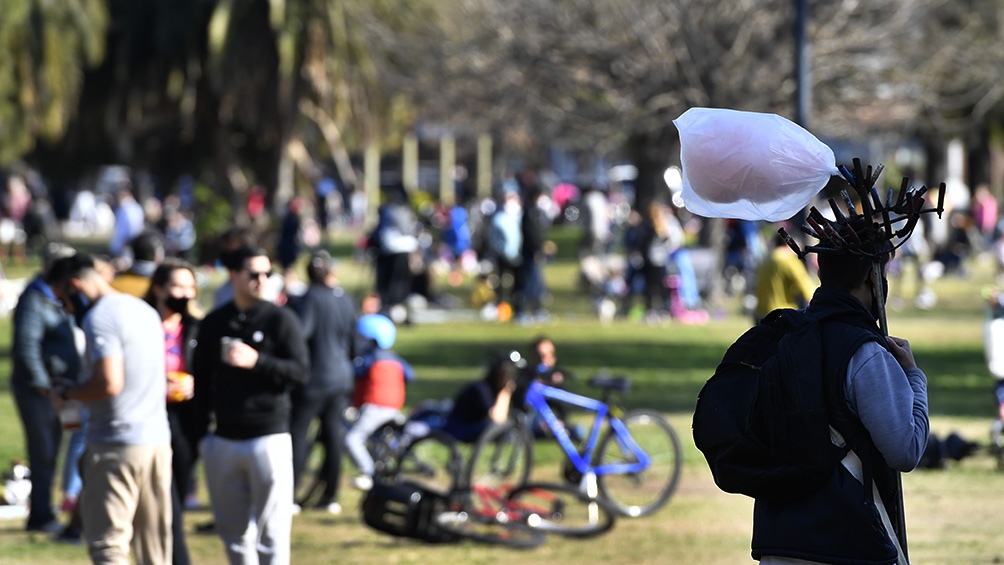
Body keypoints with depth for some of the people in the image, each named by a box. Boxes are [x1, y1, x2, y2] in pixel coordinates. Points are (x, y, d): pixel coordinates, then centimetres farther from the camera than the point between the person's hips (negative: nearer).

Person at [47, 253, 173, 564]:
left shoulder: (99, 319, -14)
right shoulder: (146, 311, 15)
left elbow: (109, 383, -24)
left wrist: (67, 394, -7)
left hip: (116, 443, -9)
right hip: (158, 438, 9)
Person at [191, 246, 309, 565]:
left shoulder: (280, 319, 0)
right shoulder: (213, 323, 11)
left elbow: (301, 372, -7)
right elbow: (201, 381, 13)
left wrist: (257, 361, -20)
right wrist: (201, 433, 7)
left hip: (269, 439, -4)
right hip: (224, 441, 4)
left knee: (271, 531, -5)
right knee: (233, 531, 8)